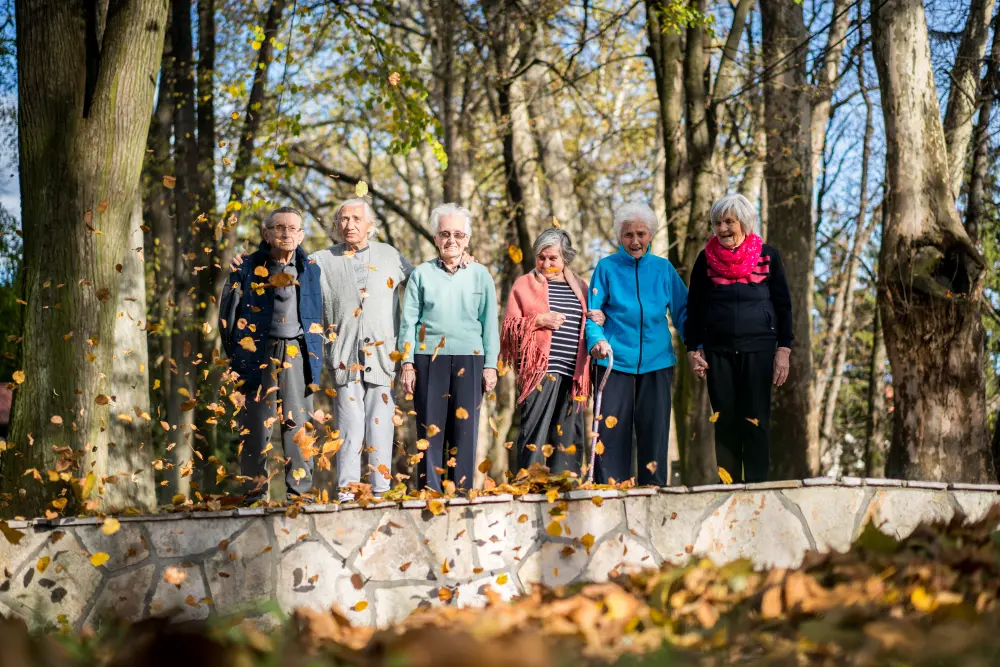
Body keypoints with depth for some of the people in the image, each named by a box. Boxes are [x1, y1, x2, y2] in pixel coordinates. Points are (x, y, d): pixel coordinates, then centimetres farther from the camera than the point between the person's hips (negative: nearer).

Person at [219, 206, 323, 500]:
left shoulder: (310, 270, 12)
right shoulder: (247, 268, 4)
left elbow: (317, 315, 18)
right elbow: (228, 314, 6)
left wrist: (314, 353, 9)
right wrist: (234, 355, 1)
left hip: (298, 352, 2)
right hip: (258, 352, -2)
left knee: (298, 423, 1)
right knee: (256, 425, -2)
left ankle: (299, 491, 6)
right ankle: (254, 492, 3)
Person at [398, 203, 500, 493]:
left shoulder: (480, 275, 9)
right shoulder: (421, 274, 8)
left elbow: (490, 324, 9)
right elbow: (408, 321, 6)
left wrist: (490, 365, 3)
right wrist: (407, 363, -1)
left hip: (469, 360, 1)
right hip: (429, 360, 0)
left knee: (464, 430, 1)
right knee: (430, 430, 0)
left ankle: (462, 493, 6)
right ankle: (429, 492, 4)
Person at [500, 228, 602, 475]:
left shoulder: (579, 286, 18)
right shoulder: (524, 284, 9)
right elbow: (509, 326, 4)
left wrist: (599, 322, 4)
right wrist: (537, 320, -11)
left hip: (573, 372, 4)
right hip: (539, 369, -4)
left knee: (569, 435, 5)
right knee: (535, 431, -10)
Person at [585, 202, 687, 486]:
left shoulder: (663, 268, 9)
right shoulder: (607, 267, 4)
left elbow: (682, 311, 11)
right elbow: (592, 313, 1)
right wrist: (597, 341, -18)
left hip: (656, 363, 2)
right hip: (615, 361, -2)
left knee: (654, 430, 1)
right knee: (611, 429, -4)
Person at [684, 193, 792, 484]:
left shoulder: (767, 256, 3)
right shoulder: (707, 258, 7)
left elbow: (783, 305, 5)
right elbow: (693, 307, 11)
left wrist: (783, 349, -1)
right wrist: (694, 349, 4)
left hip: (758, 350, -1)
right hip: (718, 352, 1)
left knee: (756, 422, -4)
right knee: (725, 423, 2)